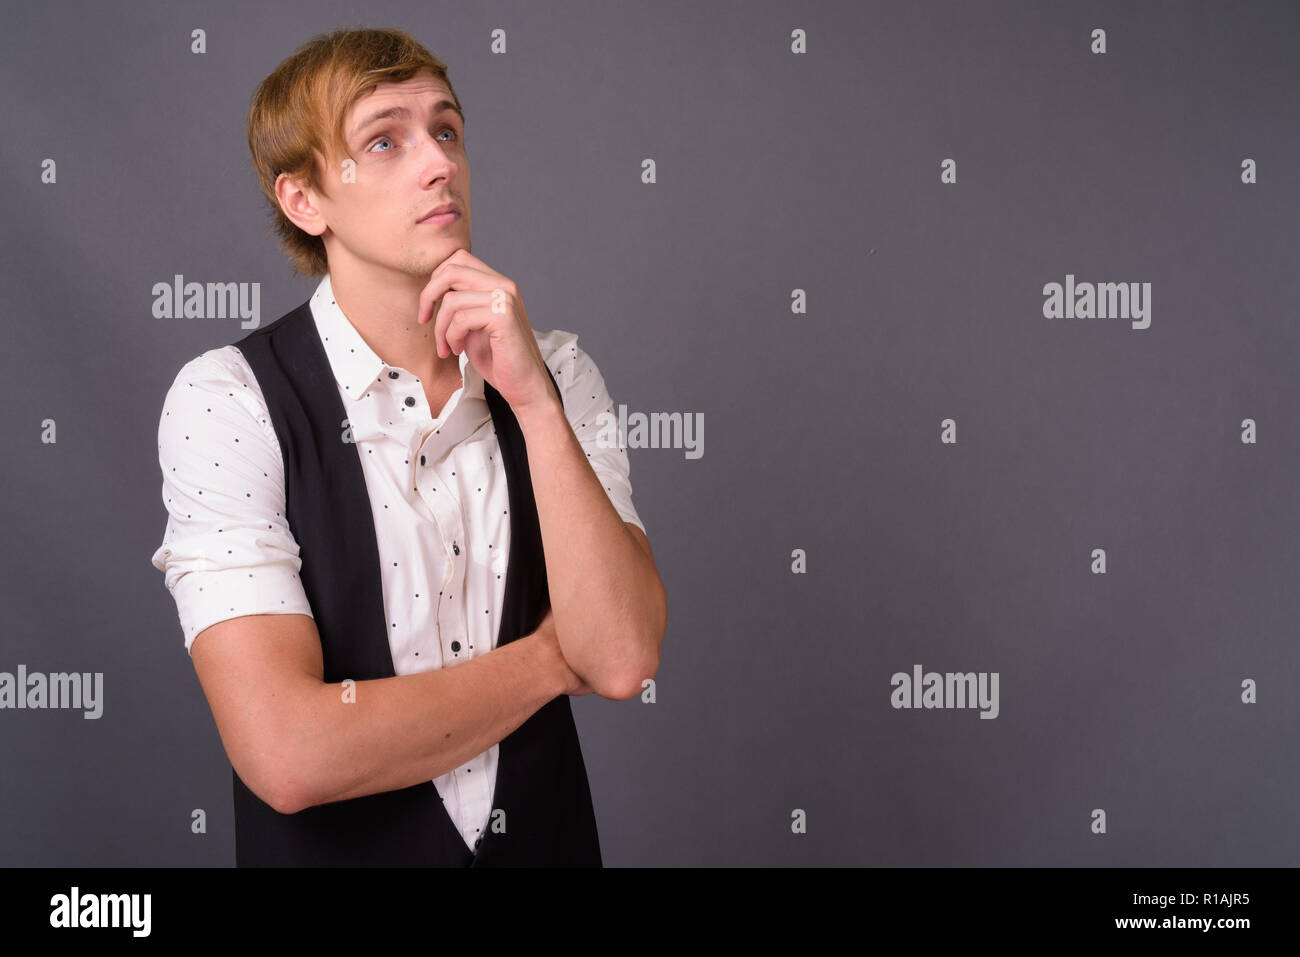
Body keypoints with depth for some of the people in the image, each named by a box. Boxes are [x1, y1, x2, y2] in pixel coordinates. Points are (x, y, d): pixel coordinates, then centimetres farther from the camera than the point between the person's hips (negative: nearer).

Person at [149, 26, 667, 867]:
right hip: (337, 848, -3)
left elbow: (623, 660, -17)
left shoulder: (559, 373, -5)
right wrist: (550, 658, -15)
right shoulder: (226, 402, -17)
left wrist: (533, 400, -24)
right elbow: (289, 754, -26)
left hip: (549, 841, 4)